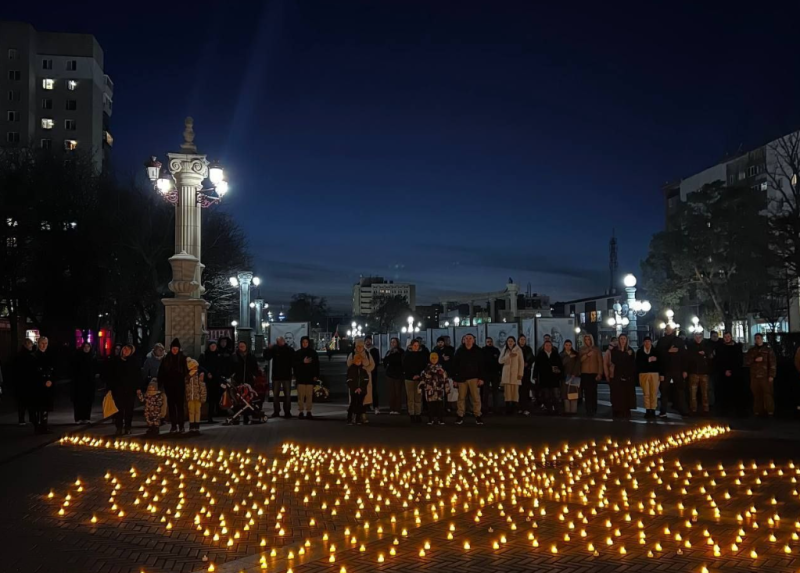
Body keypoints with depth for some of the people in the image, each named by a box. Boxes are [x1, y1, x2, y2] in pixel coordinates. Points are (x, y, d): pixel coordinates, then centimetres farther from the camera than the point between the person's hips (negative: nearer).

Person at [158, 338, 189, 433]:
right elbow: (161, 372, 4)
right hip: (169, 385, 2)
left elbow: (186, 371, 0)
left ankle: (181, 425, 1)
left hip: (179, 384, -2)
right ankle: (173, 425, 10)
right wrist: (160, 384, -2)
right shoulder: (166, 358, 4)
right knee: (171, 405, 5)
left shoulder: (183, 358, 0)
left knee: (180, 405, -3)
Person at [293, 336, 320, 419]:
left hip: (310, 377, 0)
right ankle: (301, 411, -1)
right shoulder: (297, 353, 8)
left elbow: (317, 365, 6)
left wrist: (316, 375, -1)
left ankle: (308, 411, 0)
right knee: (301, 395, -4)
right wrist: (303, 362, -11)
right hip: (300, 377, 0)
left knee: (309, 395, -4)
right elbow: (294, 365, 5)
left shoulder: (313, 353, 7)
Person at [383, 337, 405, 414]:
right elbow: (385, 362, 13)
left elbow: (403, 362, -7)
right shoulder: (389, 352, 12)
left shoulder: (401, 352, -1)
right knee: (391, 392, 2)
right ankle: (391, 409, 5)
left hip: (398, 374, -4)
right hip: (390, 374, 4)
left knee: (398, 392, -3)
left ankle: (397, 409, -2)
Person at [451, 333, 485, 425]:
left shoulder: (478, 351, 2)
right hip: (461, 378, 1)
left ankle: (478, 416, 5)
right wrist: (454, 378, 0)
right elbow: (454, 365, 3)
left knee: (476, 397, -3)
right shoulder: (459, 351, 2)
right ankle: (460, 416, 13)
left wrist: (481, 378, -5)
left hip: (474, 378, 0)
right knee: (461, 398, 6)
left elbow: (481, 365, 1)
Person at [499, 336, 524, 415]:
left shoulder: (518, 350, 1)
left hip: (515, 373, -2)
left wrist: (520, 373, -7)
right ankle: (508, 408, -4)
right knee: (507, 390, -5)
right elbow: (500, 361, 1)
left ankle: (514, 409, -6)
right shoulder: (504, 350, 10)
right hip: (506, 373, 2)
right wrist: (508, 356, -12)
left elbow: (521, 362, -1)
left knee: (515, 390, -7)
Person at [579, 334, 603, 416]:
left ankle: (594, 409, -5)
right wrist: (587, 355, -14)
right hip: (585, 373, 1)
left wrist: (600, 374, -5)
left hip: (594, 373, -1)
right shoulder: (582, 350, 13)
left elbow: (600, 362, 3)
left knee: (593, 392, -9)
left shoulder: (596, 349, 7)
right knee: (587, 392, -7)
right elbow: (580, 360, 0)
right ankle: (588, 410, -7)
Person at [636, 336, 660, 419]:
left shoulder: (655, 351, 7)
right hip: (643, 374, 0)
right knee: (646, 393, 1)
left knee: (654, 393, -2)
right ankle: (647, 410, 5)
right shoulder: (639, 352, 6)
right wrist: (648, 360, -12)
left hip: (654, 373, 0)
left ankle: (653, 410, 2)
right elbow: (638, 363, -5)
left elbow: (659, 362, 4)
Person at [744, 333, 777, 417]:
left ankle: (770, 411, 0)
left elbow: (773, 363, -2)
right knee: (757, 395, 2)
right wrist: (755, 360, -9)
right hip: (754, 377, 3)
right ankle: (759, 411, 9)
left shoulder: (768, 350, 4)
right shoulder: (751, 350, 15)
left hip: (766, 376, -3)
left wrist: (771, 375, -9)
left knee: (768, 395, -7)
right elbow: (746, 362, 9)